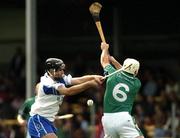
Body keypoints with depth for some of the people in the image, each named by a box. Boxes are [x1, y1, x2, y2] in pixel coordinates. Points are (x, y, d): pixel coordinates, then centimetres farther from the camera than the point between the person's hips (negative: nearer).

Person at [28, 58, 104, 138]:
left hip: (48, 121, 10)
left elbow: (79, 80, -9)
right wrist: (89, 84, -35)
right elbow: (68, 91, -32)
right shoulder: (47, 84, -22)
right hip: (38, 120, -10)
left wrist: (94, 77, -26)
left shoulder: (60, 79, 3)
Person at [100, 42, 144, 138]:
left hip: (107, 119, 3)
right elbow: (126, 73, 27)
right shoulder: (136, 83, 5)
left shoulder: (113, 76, 3)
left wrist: (105, 49, 42)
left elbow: (104, 61, 23)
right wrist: (114, 61, 36)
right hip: (123, 118, -3)